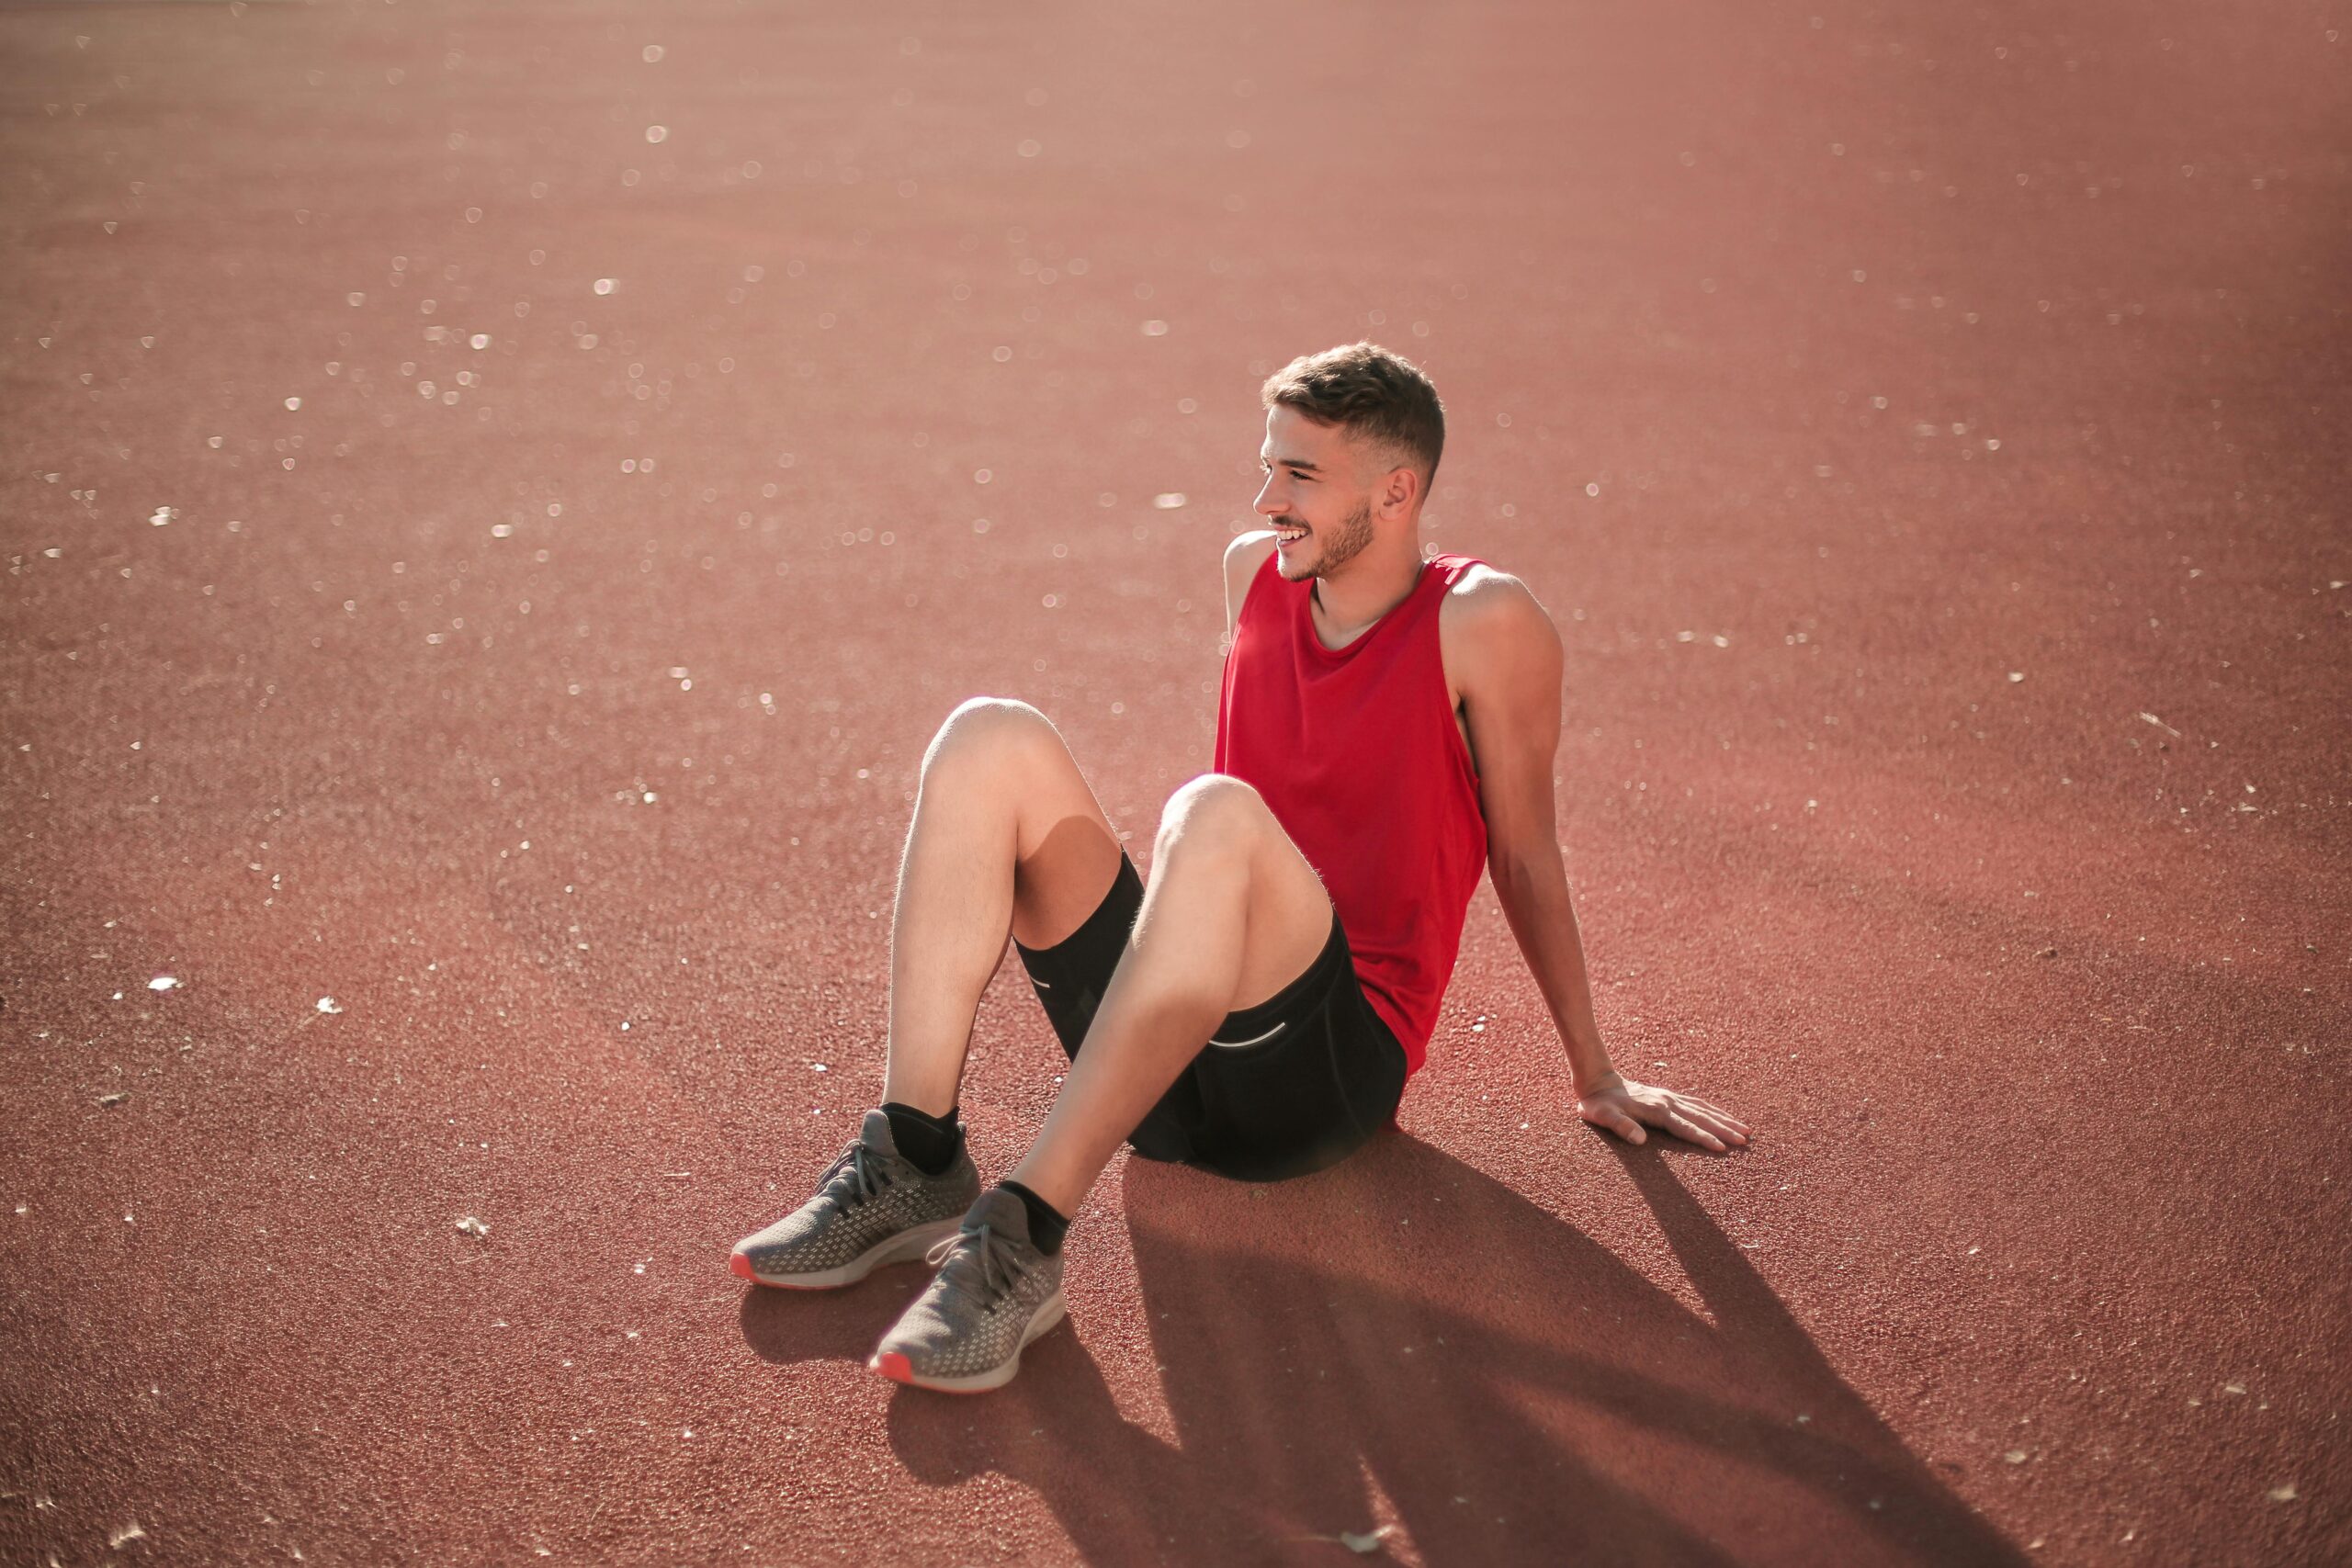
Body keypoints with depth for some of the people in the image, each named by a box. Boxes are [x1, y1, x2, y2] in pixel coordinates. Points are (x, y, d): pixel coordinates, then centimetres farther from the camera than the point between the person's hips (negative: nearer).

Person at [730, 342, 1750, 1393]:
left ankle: (1022, 1237, -39)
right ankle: (915, 1168, -21)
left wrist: (1594, 1078, 11)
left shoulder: (1484, 621, -4)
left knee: (1215, 812, -35)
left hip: (1335, 1065, -6)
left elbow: (1526, 857, 3)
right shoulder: (1255, 571, 12)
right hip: (1174, 1071, 6)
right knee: (991, 742, -12)